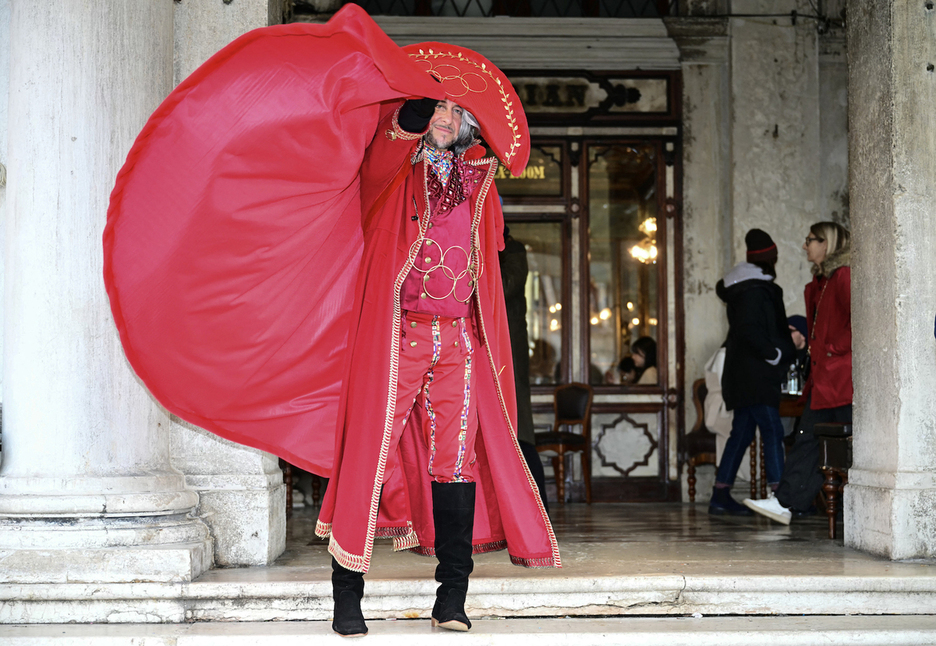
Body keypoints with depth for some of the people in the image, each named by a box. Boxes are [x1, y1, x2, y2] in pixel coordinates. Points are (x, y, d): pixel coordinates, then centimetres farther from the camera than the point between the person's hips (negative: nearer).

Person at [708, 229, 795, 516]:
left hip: (745, 374, 10)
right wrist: (775, 353, -14)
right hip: (755, 375, -10)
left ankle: (721, 497, 15)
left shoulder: (744, 288, 18)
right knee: (772, 431, -12)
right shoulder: (754, 290, -13)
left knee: (741, 433, 11)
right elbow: (749, 330, -22)